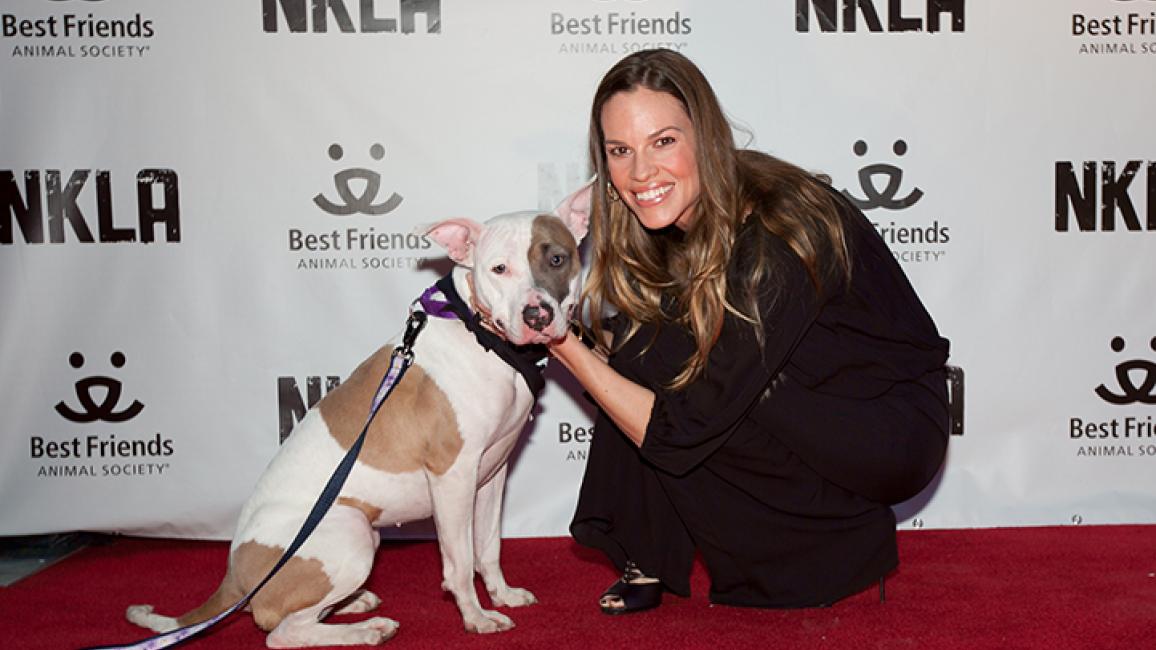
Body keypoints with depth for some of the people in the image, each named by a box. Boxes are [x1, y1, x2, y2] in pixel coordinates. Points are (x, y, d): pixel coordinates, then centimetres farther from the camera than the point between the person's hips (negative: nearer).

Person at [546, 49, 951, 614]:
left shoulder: (770, 247, -31)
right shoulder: (683, 218, -7)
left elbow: (678, 432, -28)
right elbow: (623, 350, 4)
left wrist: (567, 348, -23)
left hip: (894, 433, -7)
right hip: (805, 411, 7)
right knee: (643, 319, -10)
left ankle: (852, 544, -4)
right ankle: (651, 562, 0)